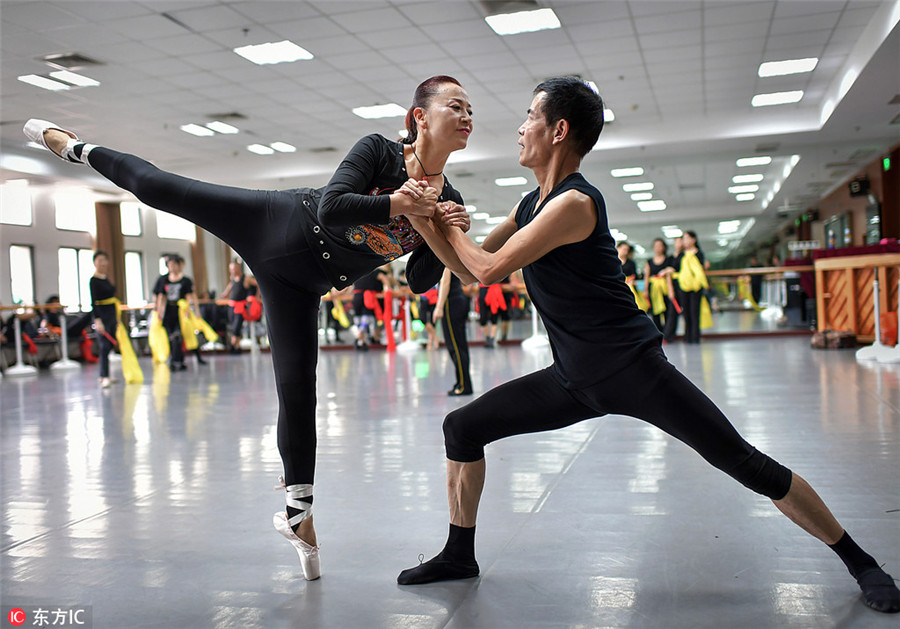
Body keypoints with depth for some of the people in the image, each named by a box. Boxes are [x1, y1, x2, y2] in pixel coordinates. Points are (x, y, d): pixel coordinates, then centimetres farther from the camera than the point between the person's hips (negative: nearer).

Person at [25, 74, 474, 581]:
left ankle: (298, 512, 15)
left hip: (301, 283, 2)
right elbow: (331, 206, -27)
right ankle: (77, 149, 39)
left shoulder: (446, 203, -5)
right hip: (279, 222, -2)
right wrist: (398, 204, -26)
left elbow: (420, 282, -5)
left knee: (298, 392, -2)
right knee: (159, 187, 6)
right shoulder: (379, 151, -15)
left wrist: (445, 239, -19)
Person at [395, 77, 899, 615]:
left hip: (634, 369, -8)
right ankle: (459, 555, 21)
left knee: (747, 464, -8)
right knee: (462, 429, 4)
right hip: (575, 380, 8)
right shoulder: (532, 206, 9)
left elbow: (489, 268, -19)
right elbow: (472, 271, 15)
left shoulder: (574, 202, -19)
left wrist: (448, 225, -2)